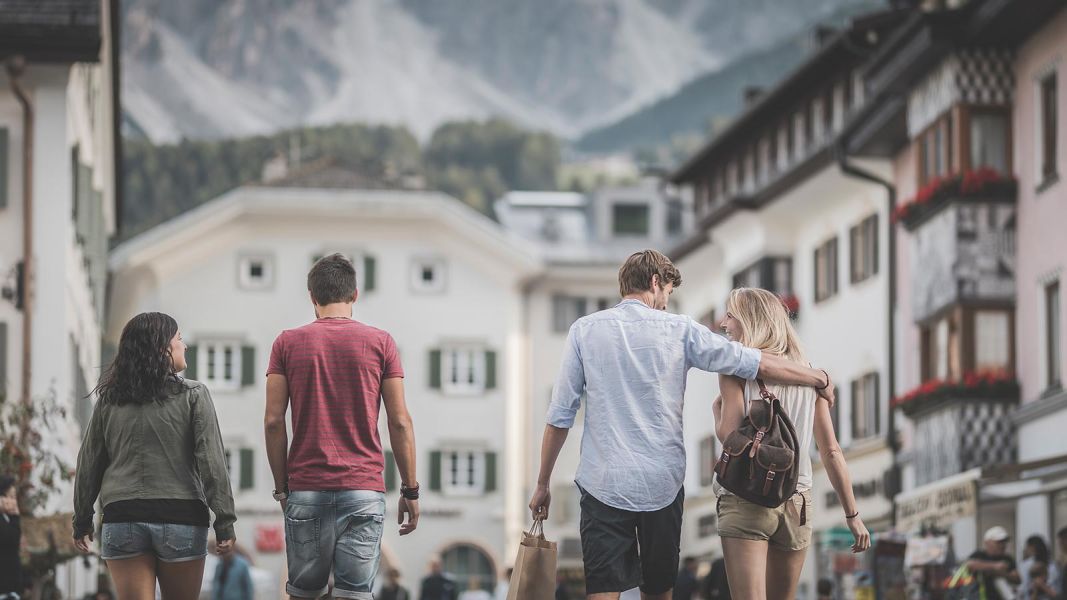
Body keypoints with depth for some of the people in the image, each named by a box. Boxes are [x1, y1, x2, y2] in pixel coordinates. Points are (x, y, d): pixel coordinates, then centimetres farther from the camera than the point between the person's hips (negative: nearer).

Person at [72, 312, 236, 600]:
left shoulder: (109, 401, 7)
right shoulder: (193, 395, -2)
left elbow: (88, 465, 10)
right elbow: (212, 461, -7)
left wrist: (82, 521, 19)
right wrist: (224, 521, -4)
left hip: (122, 520, 2)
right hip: (180, 519, -2)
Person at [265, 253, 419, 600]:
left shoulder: (288, 343, 4)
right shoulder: (380, 343, 3)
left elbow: (273, 421, 1)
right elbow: (400, 422, 1)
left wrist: (281, 487, 10)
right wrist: (410, 491, 7)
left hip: (306, 490, 1)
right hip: (364, 491, -1)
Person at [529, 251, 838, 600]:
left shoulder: (585, 331, 2)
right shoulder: (679, 329, 2)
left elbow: (560, 416, 2)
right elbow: (759, 364, 6)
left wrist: (542, 484, 10)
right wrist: (819, 378, 20)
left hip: (604, 485, -1)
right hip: (662, 485, 1)